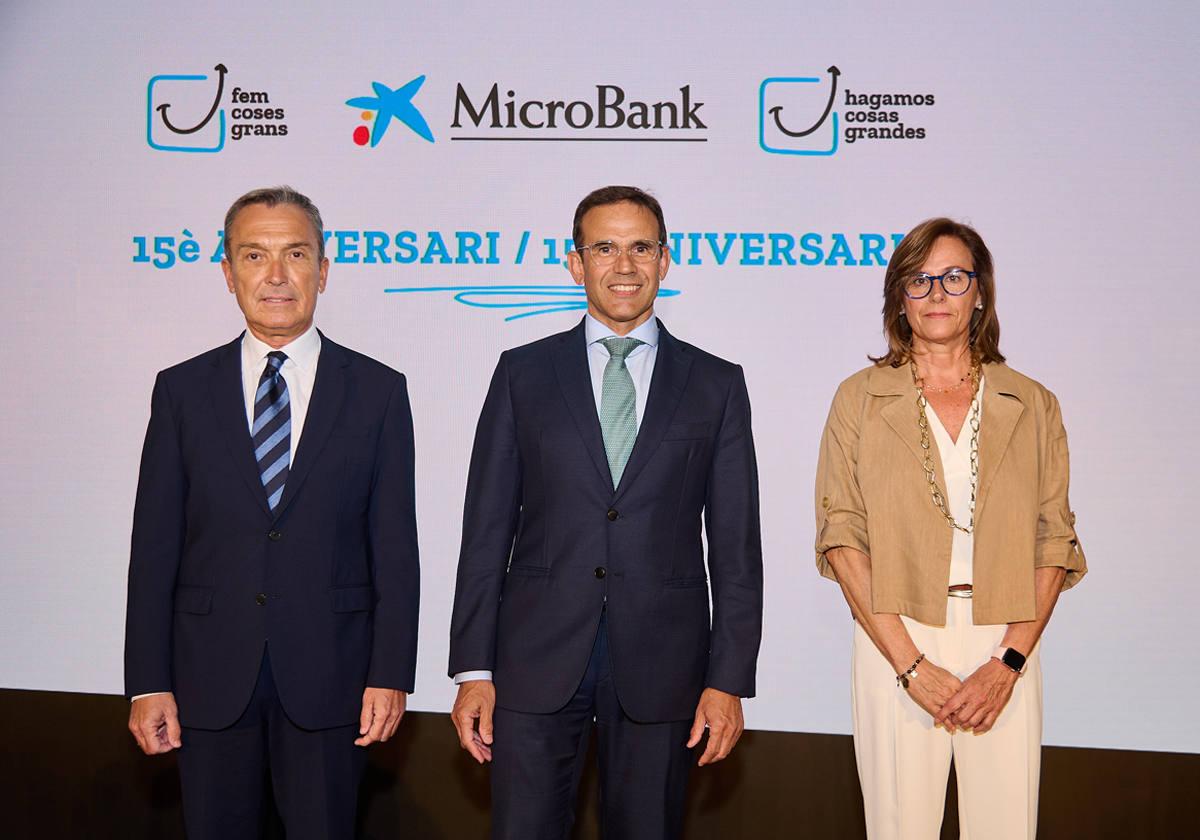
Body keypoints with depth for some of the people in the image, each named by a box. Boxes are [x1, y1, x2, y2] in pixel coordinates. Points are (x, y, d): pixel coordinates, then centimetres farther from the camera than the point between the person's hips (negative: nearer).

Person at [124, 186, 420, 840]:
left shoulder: (378, 391, 2)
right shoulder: (182, 391, 4)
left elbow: (395, 546, 0)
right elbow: (154, 545, 2)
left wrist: (391, 675, -5)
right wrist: (148, 683, -2)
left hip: (328, 677, -1)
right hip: (210, 677, 1)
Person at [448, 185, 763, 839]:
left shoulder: (716, 385, 6)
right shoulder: (523, 373, 6)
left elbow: (736, 547, 4)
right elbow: (487, 528, 4)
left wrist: (729, 681, -2)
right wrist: (473, 668, -2)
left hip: (660, 663, 0)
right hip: (536, 661, 0)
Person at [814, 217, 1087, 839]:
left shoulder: (1032, 405, 7)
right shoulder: (861, 398, 3)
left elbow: (1053, 541, 4)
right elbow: (841, 537, -3)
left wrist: (1009, 662, -8)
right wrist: (910, 664, -11)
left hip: (1005, 647, 1)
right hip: (896, 641, -1)